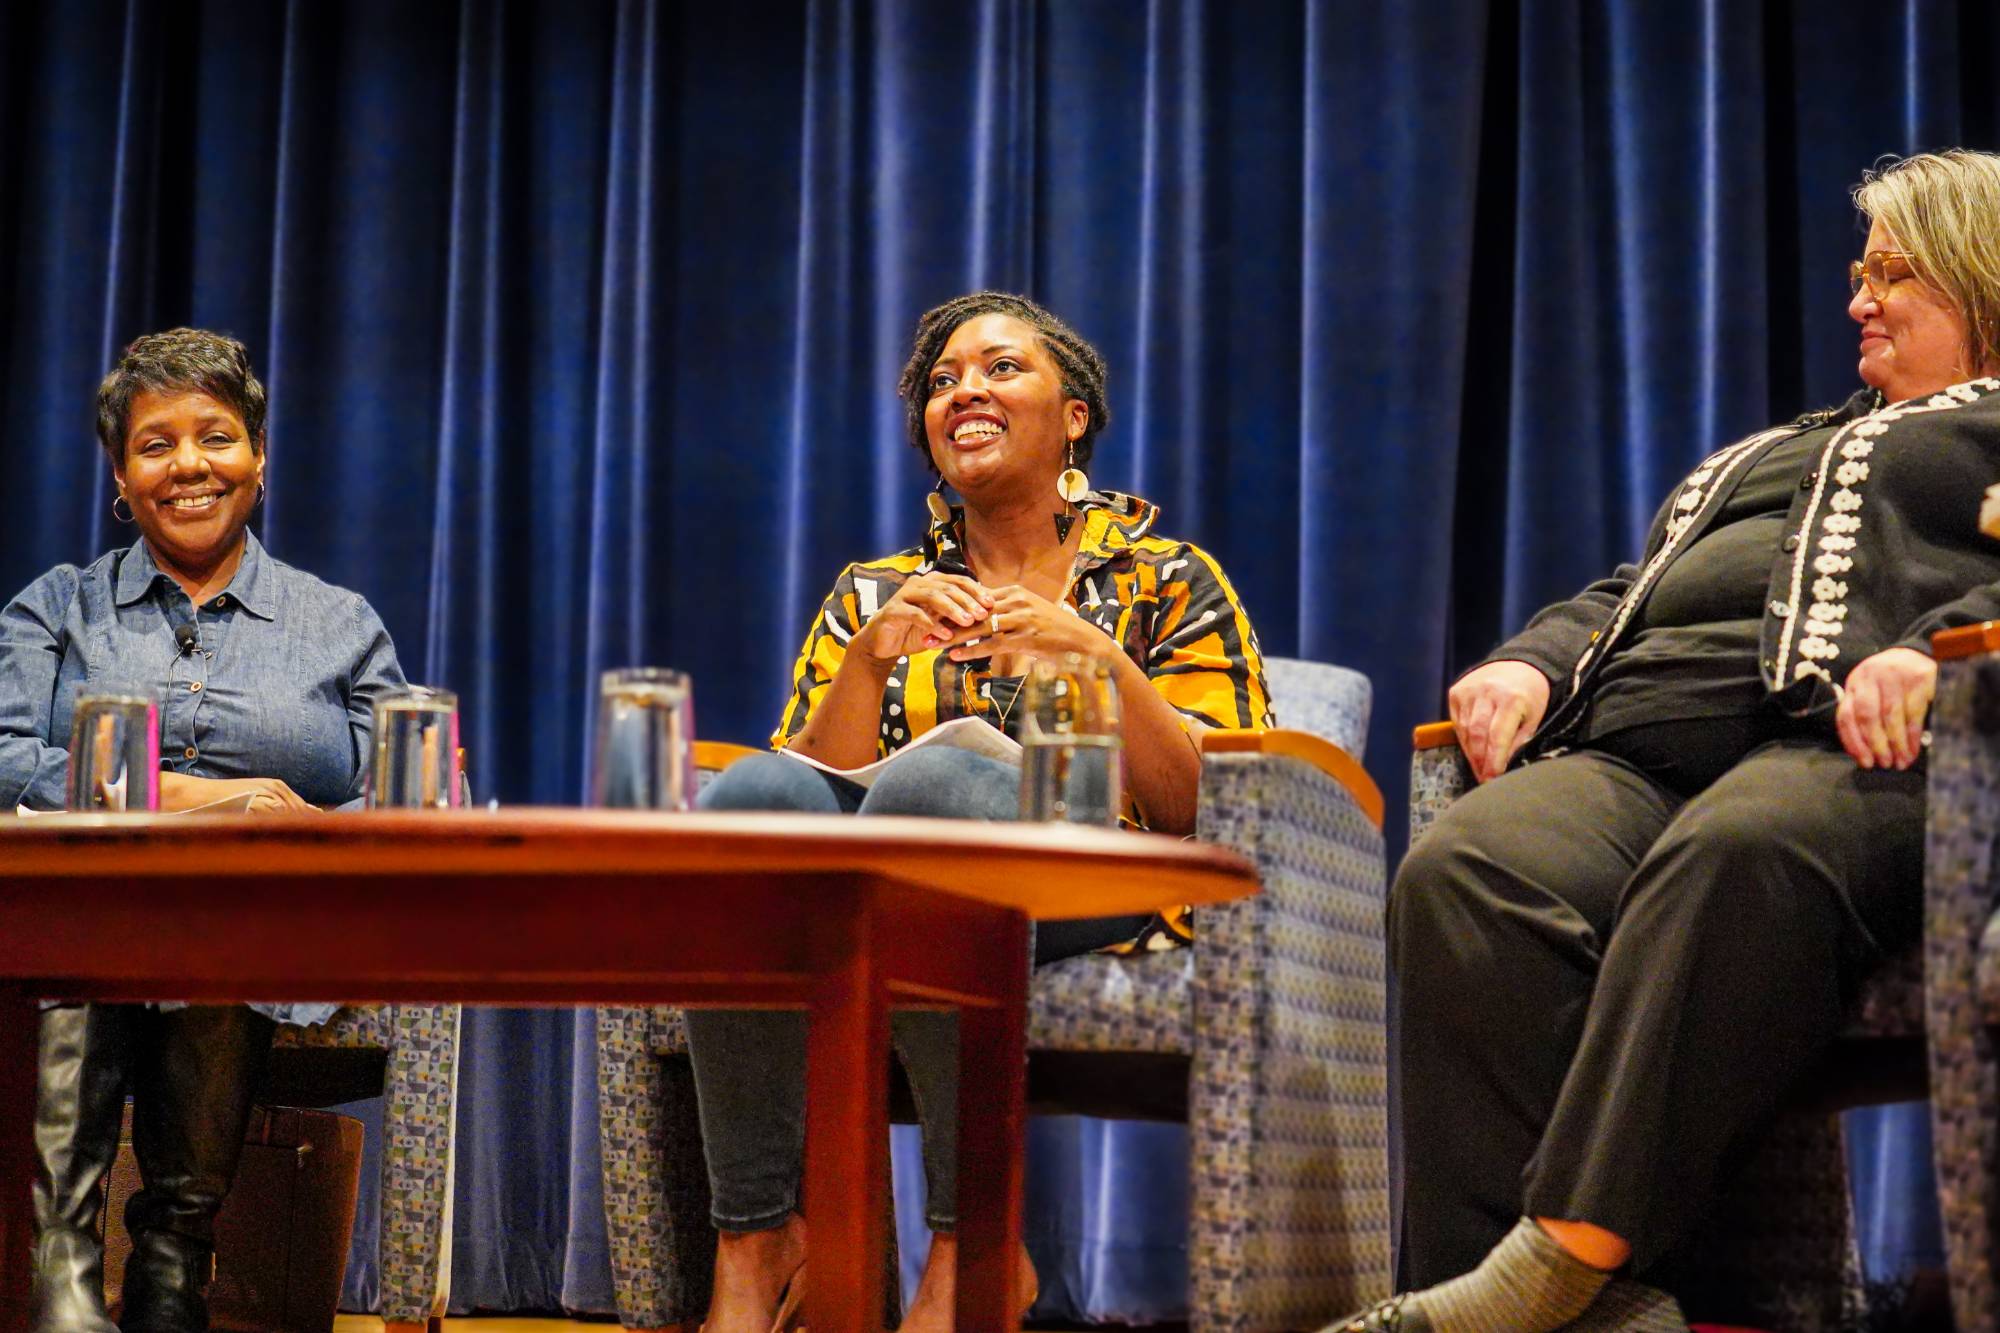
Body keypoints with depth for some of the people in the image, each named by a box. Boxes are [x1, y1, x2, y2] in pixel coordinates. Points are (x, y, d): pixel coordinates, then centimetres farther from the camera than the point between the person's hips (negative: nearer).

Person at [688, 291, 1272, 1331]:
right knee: (752, 793, -30)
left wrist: (1097, 660, -11)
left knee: (933, 779, -35)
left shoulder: (1167, 582, 15)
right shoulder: (873, 593, 21)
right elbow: (822, 788, 8)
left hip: (1098, 895, -2)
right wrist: (871, 657, -8)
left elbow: (1214, 807, 2)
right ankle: (758, 1231, -28)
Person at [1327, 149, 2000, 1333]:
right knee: (1462, 871, -28)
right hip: (1636, 747, 6)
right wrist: (1534, 660, 17)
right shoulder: (1775, 450, 42)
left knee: (1737, 851, -42)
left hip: (1853, 750, -6)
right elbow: (1624, 597, 38)